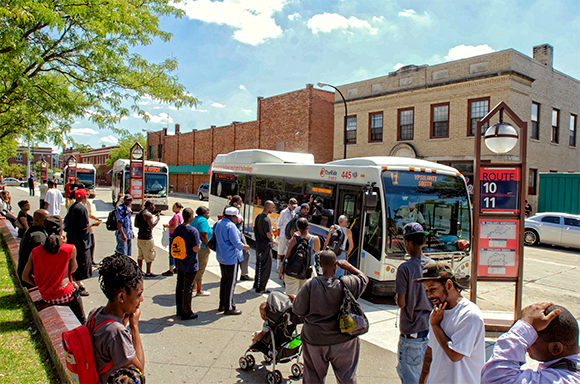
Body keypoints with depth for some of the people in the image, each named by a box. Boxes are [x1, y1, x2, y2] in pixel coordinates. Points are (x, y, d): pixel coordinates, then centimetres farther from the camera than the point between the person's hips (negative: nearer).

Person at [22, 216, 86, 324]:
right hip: (65, 295, -4)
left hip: (46, 298, 4)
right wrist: (63, 244, 2)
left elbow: (25, 276, 1)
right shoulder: (70, 249, -13)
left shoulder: (35, 251, -4)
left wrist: (42, 285, 14)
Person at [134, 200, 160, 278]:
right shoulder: (148, 214, -16)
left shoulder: (139, 213, 12)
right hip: (147, 238, -9)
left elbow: (136, 224, 18)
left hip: (140, 237, 9)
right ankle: (148, 273, 4)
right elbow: (152, 225, -25)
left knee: (141, 255, 17)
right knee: (150, 255, 0)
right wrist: (157, 219, -12)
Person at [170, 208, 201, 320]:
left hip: (179, 264, 7)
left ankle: (179, 309, 30)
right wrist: (199, 243, -3)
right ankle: (186, 312, 13)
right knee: (188, 288, 3)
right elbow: (195, 248, -23)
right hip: (190, 265, -7)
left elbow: (173, 245, 7)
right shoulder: (193, 231, -20)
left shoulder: (177, 229, 1)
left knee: (180, 286, 18)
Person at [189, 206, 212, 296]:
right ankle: (199, 291, 6)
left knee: (196, 267, 23)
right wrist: (208, 245, -17)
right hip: (202, 248, -10)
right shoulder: (203, 220, -16)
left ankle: (194, 286, 36)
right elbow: (203, 234, -25)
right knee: (200, 269, -1)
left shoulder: (194, 219, 13)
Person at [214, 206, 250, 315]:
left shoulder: (218, 224, 7)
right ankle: (229, 308, 7)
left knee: (224, 280, 19)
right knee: (231, 282, 0)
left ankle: (222, 304, 28)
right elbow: (237, 243, -23)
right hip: (231, 258, -9)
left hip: (221, 257, 9)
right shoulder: (231, 226, -21)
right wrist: (245, 247, -5)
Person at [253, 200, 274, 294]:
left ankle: (256, 284, 35)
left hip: (258, 244, 10)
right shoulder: (266, 219, -23)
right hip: (265, 246, -9)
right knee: (265, 267, 1)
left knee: (259, 265, 22)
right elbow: (269, 235, -24)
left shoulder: (258, 216, 6)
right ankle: (260, 288, 9)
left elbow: (255, 229, 17)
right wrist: (272, 233, -4)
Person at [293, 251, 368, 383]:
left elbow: (298, 310, -9)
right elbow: (364, 279, 5)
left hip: (315, 340, 0)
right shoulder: (346, 284, -15)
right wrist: (348, 266, 9)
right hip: (343, 340, 1)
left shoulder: (310, 284, -17)